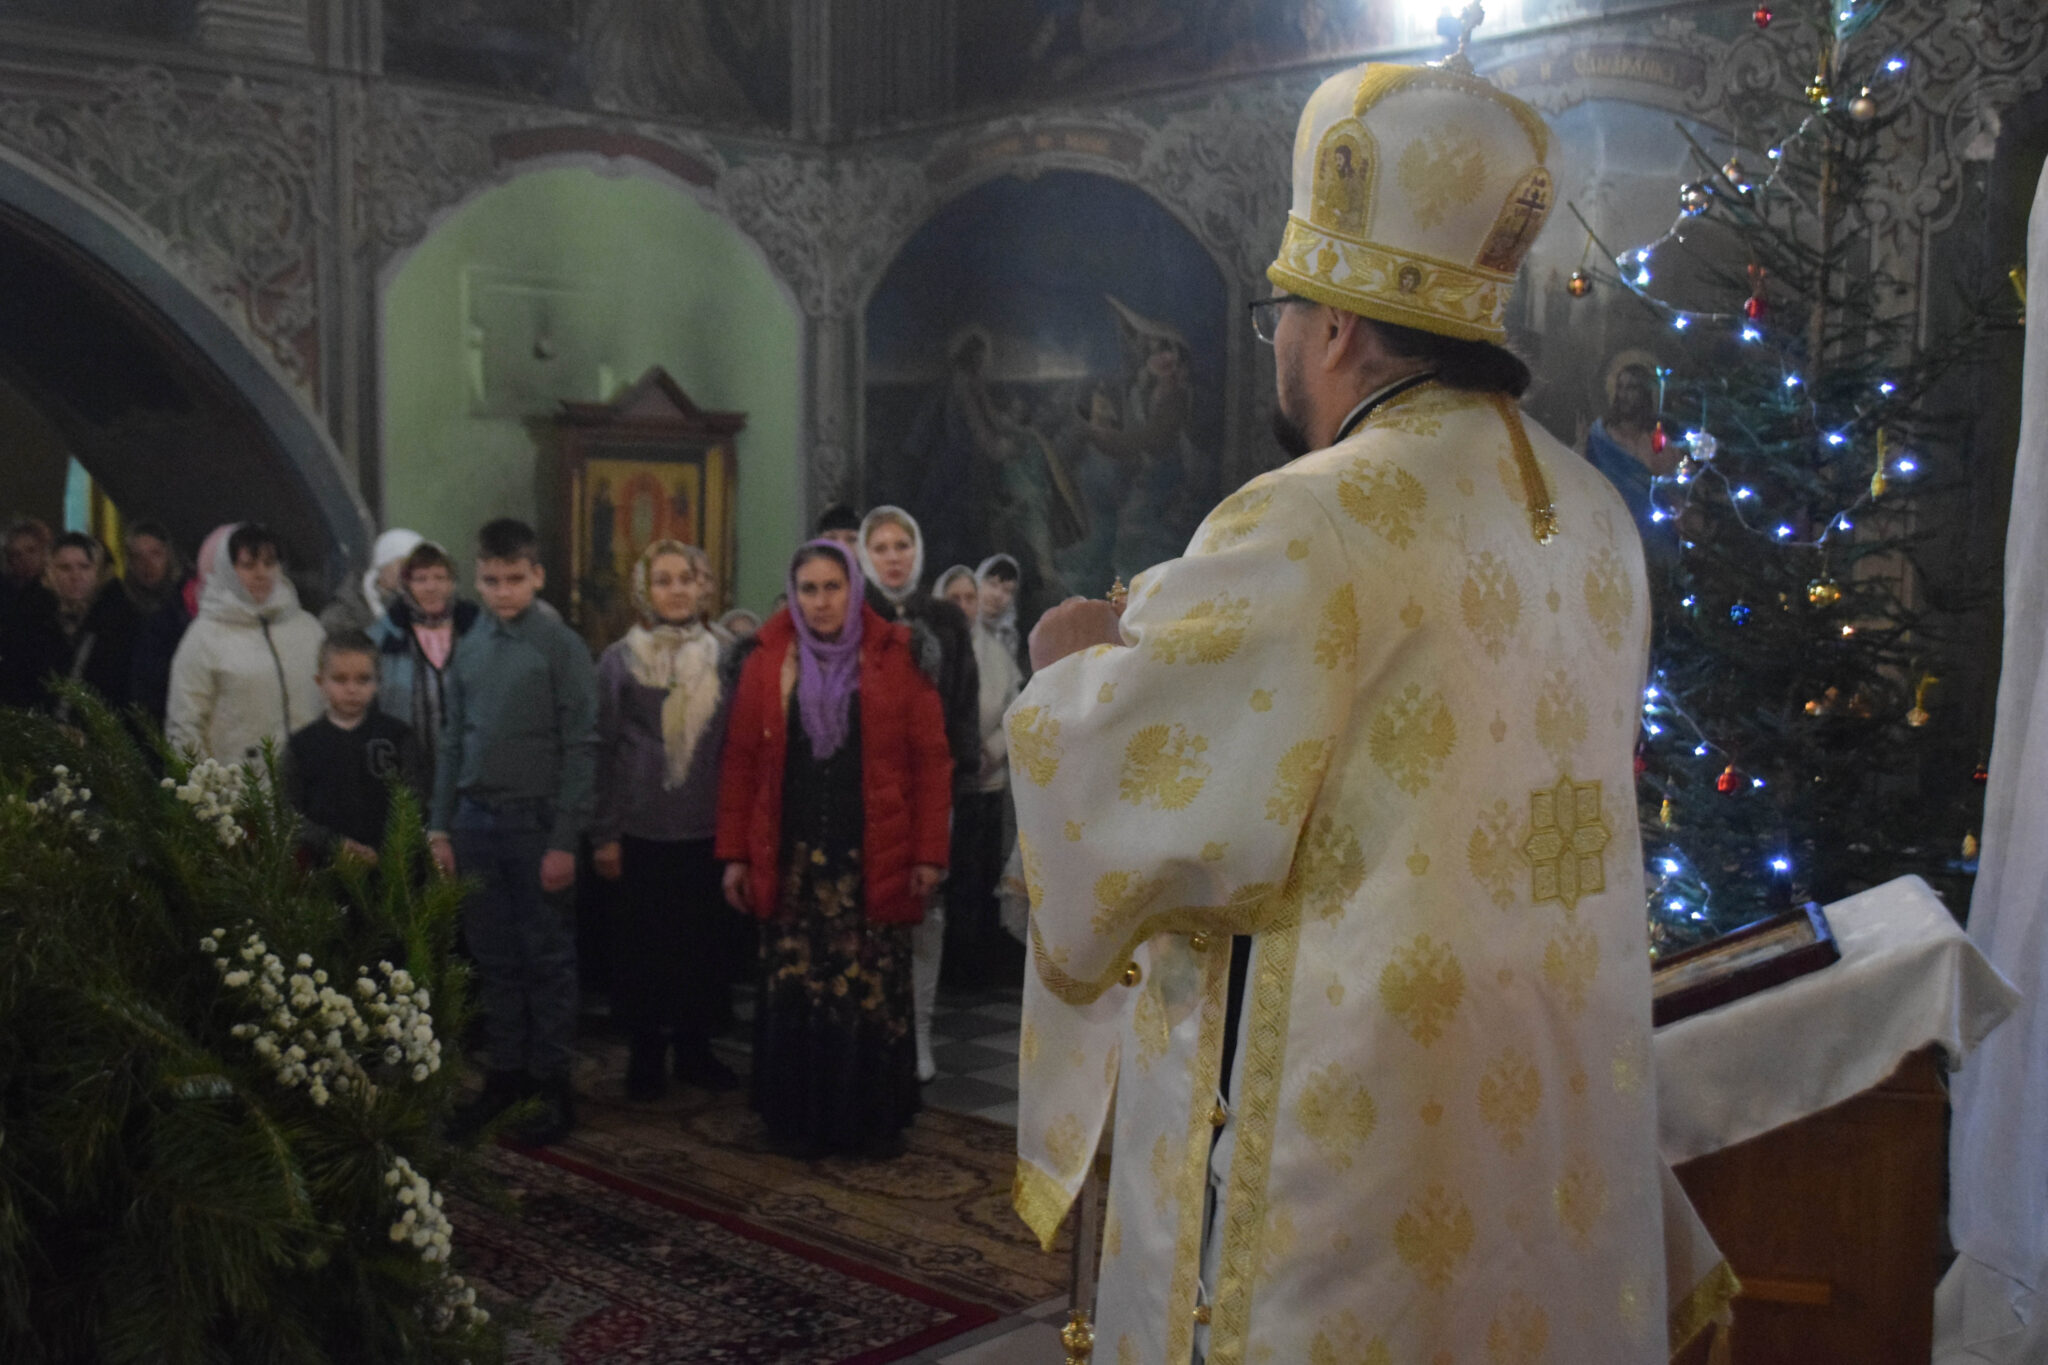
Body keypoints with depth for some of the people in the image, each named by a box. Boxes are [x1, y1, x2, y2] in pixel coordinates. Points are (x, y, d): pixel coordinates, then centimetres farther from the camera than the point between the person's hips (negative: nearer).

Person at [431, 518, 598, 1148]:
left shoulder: (561, 646, -6)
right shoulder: (470, 647, 9)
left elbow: (580, 747, -8)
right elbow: (453, 742, 14)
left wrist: (565, 840, -12)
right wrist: (440, 826, 9)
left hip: (534, 821, -5)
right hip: (476, 821, 5)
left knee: (547, 958, 3)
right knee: (494, 960, 11)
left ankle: (553, 1084, 11)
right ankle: (504, 1075, 22)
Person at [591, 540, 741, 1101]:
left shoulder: (721, 658, 6)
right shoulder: (620, 659, 1)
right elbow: (602, 750, 0)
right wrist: (603, 835, -4)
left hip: (707, 829, 2)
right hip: (642, 830, -2)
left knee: (706, 942, 5)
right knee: (643, 944, 3)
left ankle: (695, 1048, 20)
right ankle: (646, 1052, 17)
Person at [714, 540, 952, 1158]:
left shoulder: (895, 660, 2)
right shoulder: (766, 663, 7)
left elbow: (932, 761, 0)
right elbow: (741, 763, 7)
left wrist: (929, 853, -5)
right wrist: (735, 854, 3)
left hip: (874, 862, -1)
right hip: (791, 860, 2)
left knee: (876, 996, 1)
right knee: (791, 994, 4)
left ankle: (875, 1120, 15)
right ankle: (796, 1120, 18)